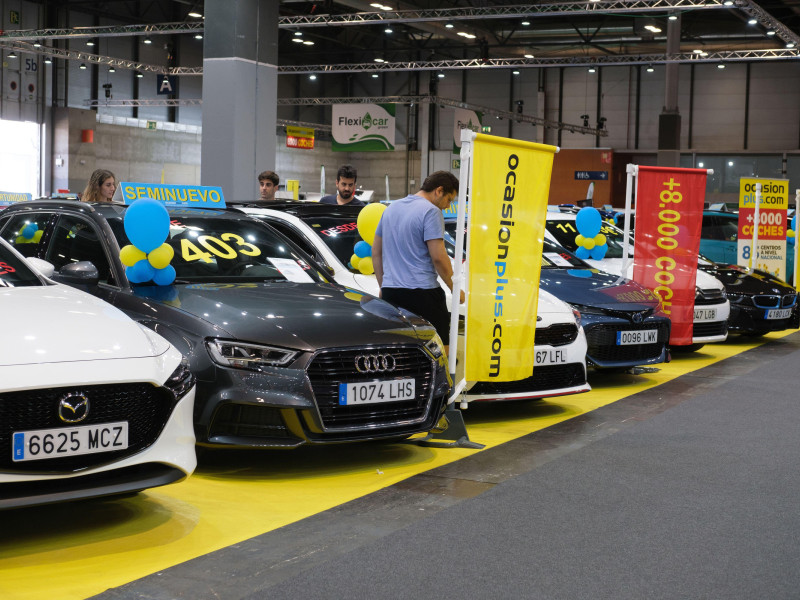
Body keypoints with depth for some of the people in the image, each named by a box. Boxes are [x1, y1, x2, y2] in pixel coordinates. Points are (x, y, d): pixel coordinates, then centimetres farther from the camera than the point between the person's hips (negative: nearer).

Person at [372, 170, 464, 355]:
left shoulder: (391, 208, 17)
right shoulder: (431, 211, -8)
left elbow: (376, 253, 21)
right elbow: (438, 257, -13)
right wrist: (455, 289, -3)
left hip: (390, 291, 7)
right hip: (422, 292, -7)